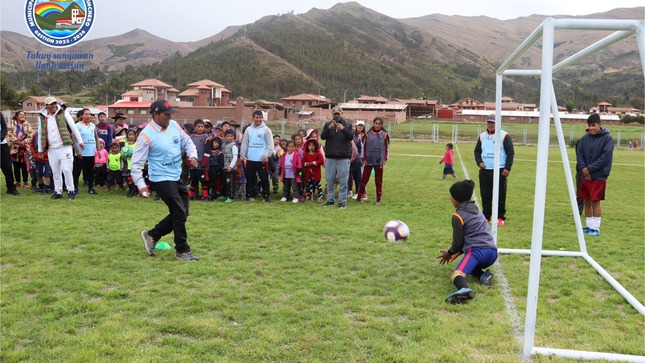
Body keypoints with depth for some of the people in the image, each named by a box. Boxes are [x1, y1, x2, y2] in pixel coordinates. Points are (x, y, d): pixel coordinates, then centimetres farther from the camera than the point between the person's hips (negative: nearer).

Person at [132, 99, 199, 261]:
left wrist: (192, 155, -3)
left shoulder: (174, 125, 3)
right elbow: (136, 162, -13)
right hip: (161, 179, -8)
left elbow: (187, 141, 17)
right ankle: (182, 251, 11)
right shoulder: (146, 135, -16)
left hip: (177, 177, 8)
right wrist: (141, 185, -18)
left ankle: (152, 235, 28)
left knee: (181, 213, 12)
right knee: (180, 213, -5)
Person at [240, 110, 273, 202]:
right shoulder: (248, 129, 11)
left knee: (264, 179, 0)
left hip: (262, 160, -3)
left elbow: (270, 144, -4)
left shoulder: (266, 129, 0)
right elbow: (244, 144, 12)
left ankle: (266, 196, 7)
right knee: (250, 179, 9)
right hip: (250, 159, 4)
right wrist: (243, 156, 5)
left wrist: (266, 155, -14)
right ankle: (250, 195, 18)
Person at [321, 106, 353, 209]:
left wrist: (343, 129, -24)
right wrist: (329, 128, -20)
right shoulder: (327, 124, 8)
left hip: (343, 157, -2)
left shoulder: (347, 125, 5)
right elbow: (322, 136, -5)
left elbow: (351, 137, -8)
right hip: (330, 156, 2)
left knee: (343, 181, -2)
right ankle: (330, 200, 16)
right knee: (330, 180, 6)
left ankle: (342, 201, 4)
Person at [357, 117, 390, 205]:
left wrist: (385, 159, -3)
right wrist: (364, 159, 0)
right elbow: (364, 147, 6)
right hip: (369, 160, 0)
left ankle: (378, 198, 15)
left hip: (379, 161, 0)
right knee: (364, 179, 4)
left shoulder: (384, 135, 2)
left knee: (379, 180, 7)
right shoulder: (368, 134, 2)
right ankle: (359, 196, 13)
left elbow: (387, 148, 6)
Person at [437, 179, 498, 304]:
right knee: (470, 265, 36)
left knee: (457, 275, -25)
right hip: (492, 252, 8)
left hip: (477, 250, -8)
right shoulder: (476, 210, 25)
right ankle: (483, 275, 3)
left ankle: (464, 289, -61)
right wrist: (458, 252, 30)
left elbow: (458, 240, 5)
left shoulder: (458, 215, 1)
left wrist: (450, 253, 24)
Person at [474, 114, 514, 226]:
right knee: (485, 195, 7)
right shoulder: (482, 136, 11)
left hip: (500, 171, -4)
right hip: (484, 171, 4)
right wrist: (479, 162, 0)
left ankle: (500, 218, 9)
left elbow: (510, 153, -4)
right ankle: (486, 217, 17)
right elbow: (477, 151, 18)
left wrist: (507, 168, -11)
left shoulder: (504, 136, -3)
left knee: (500, 195, -1)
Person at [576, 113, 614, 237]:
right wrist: (583, 169, -12)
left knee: (595, 202, -5)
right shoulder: (585, 138, 8)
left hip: (599, 176, -5)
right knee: (587, 201, 9)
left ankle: (596, 228, 3)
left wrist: (589, 169, -16)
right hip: (585, 175, 5)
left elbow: (605, 157, -13)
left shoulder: (607, 138, -6)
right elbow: (579, 154, 3)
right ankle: (589, 226, 19)